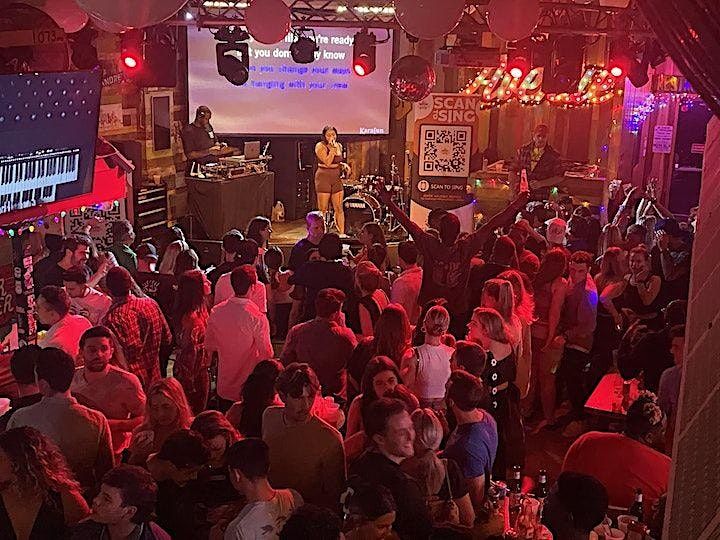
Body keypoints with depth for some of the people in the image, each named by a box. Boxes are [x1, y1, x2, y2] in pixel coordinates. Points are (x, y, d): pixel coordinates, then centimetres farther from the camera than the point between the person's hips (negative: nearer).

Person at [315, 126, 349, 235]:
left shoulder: (339, 146, 11)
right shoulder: (320, 146, -7)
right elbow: (327, 162, -18)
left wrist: (343, 165, 5)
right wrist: (332, 148, -18)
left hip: (336, 178, 6)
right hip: (324, 177, -6)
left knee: (339, 208, 4)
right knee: (323, 209, -3)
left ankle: (342, 233, 7)